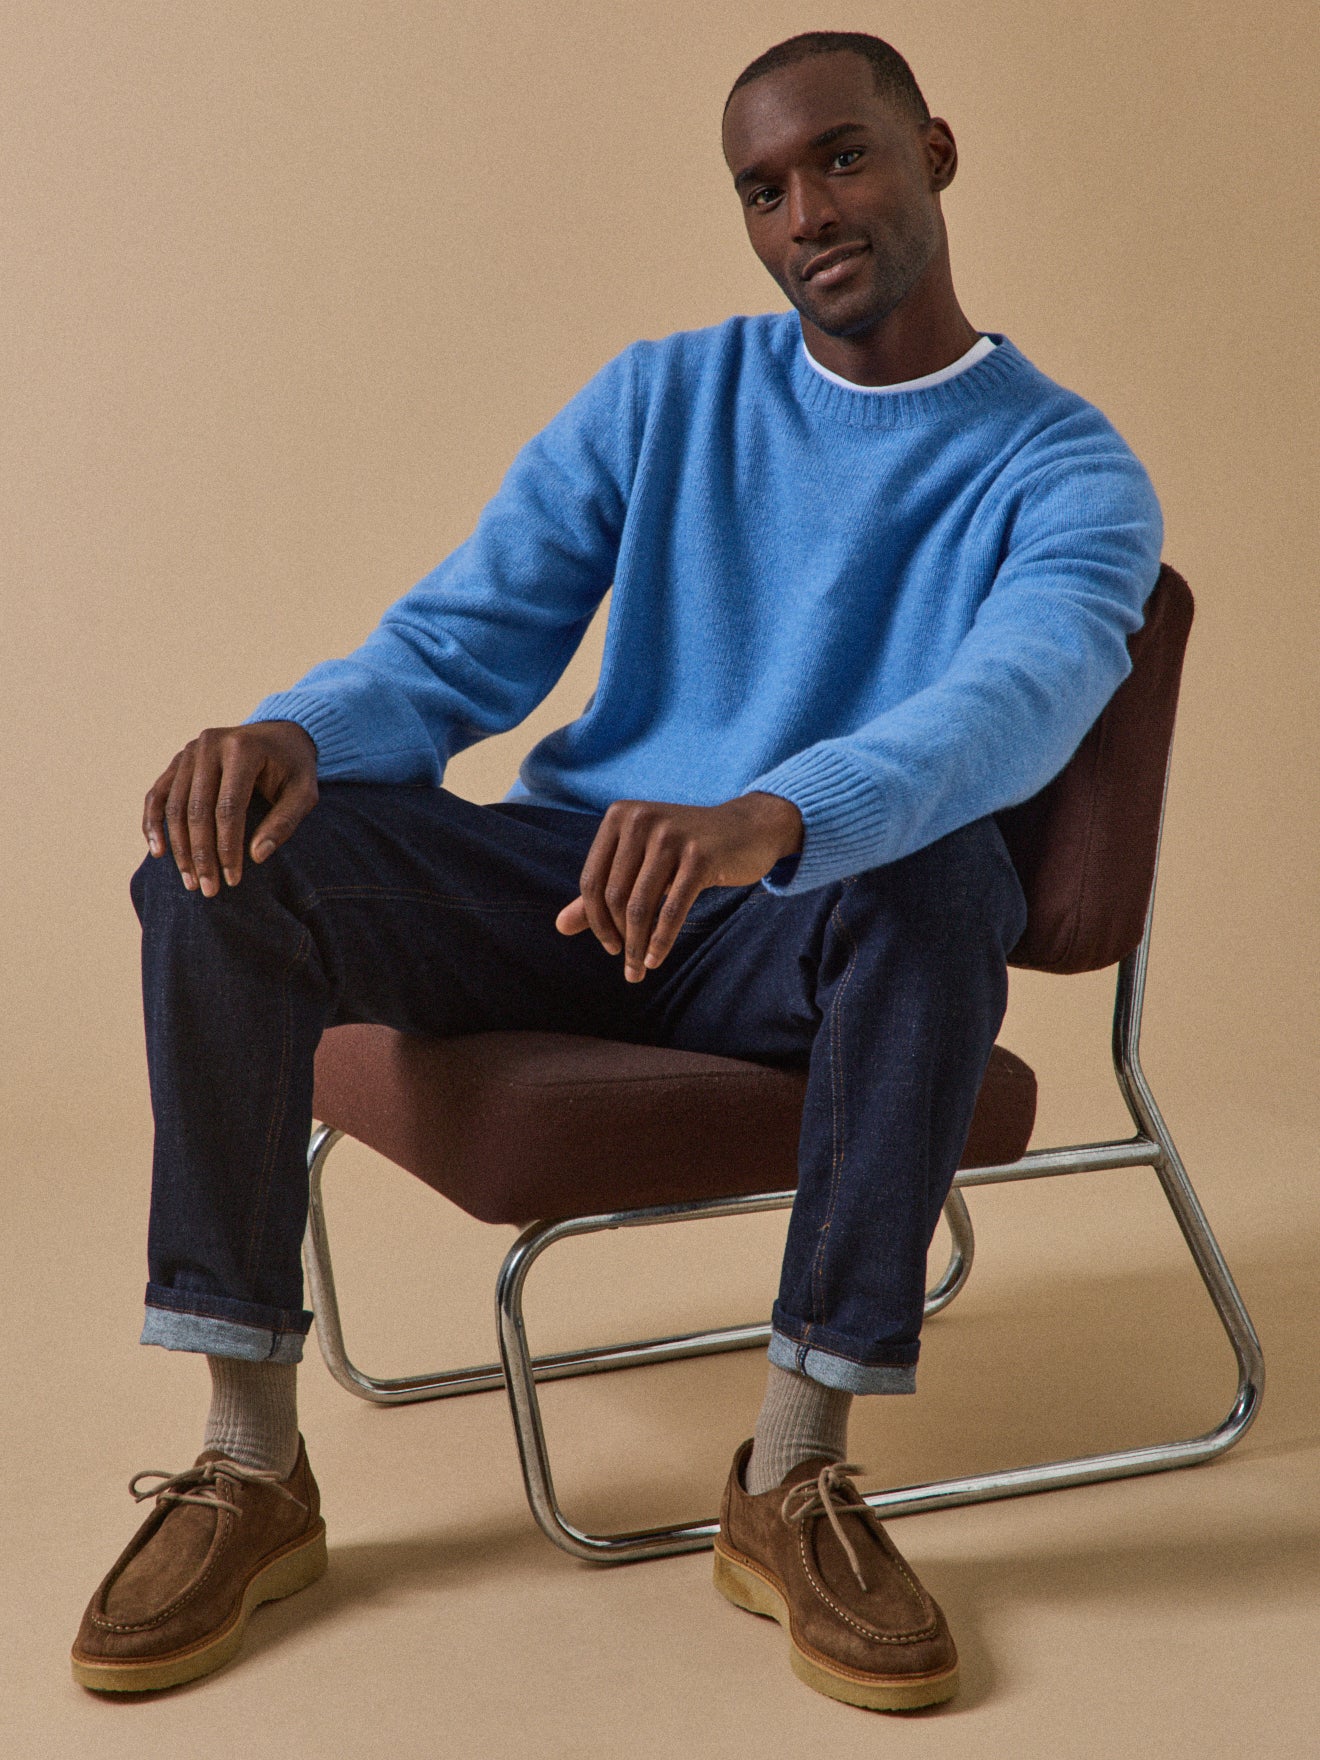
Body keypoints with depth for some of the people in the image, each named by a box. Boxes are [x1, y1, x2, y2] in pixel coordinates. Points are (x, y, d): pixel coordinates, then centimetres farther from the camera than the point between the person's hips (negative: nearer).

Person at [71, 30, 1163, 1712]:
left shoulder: (1065, 471, -3)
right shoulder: (660, 399, 9)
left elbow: (1017, 704, -25)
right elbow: (462, 642, 3)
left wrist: (770, 820, -47)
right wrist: (299, 730, -22)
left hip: (813, 942, -3)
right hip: (566, 884, 3)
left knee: (936, 874, -38)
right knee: (226, 848, -21)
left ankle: (794, 1475, -25)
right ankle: (250, 1465, -17)